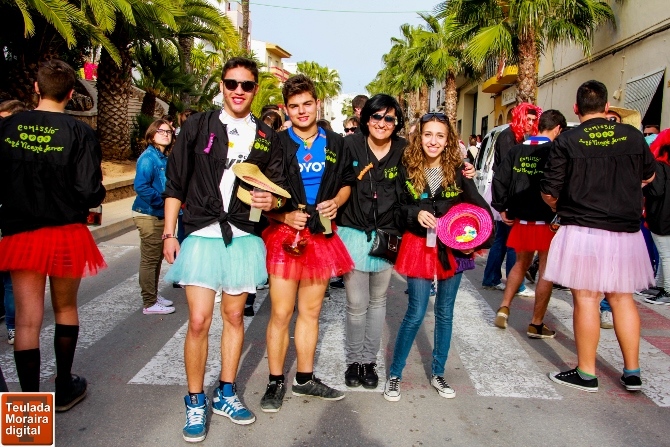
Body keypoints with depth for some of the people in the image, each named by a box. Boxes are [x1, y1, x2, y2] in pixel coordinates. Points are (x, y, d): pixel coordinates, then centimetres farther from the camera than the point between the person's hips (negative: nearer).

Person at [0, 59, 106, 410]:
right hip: (65, 233, -1)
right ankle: (65, 389, 29)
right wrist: (96, 196, 6)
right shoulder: (78, 132, -11)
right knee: (65, 309, 16)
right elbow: (89, 192, -16)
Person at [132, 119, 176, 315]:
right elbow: (141, 187, -23)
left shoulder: (164, 158, 10)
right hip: (148, 215, -8)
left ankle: (153, 295, 30)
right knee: (149, 260, -1)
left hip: (160, 215, 9)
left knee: (157, 258, 17)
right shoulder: (148, 157, -15)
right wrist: (163, 201, -19)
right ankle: (149, 304, 8)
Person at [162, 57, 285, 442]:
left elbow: (279, 190, 11)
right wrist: (169, 233, -1)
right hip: (201, 235, -2)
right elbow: (175, 184, 3)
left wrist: (271, 201, -12)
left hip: (244, 238, 2)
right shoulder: (198, 126, 3)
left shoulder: (267, 137, 8)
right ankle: (196, 402, 15)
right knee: (199, 320, -5)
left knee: (234, 316, 10)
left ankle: (226, 394, 28)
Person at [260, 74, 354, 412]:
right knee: (281, 313, 0)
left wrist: (336, 201, -3)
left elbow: (347, 181, 18)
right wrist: (285, 216, -17)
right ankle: (276, 382, 18)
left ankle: (305, 378, 29)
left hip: (321, 235, 4)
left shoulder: (336, 143, 8)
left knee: (311, 311, 13)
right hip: (285, 235, -4)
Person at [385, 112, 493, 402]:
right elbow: (397, 207, 2)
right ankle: (394, 374, 17)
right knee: (416, 314, -1)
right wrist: (416, 213, -17)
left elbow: (480, 206, -1)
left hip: (452, 249, 2)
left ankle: (437, 373, 30)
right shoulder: (408, 168, -5)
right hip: (418, 246, -2)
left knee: (445, 313, 12)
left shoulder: (457, 170, -4)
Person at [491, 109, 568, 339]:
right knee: (546, 271, 6)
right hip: (546, 221, -5)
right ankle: (536, 324, 11)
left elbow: (499, 179, 0)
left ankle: (504, 308, 16)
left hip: (520, 218, 5)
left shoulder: (517, 150, 4)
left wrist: (501, 208, 7)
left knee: (521, 263, 23)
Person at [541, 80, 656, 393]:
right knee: (622, 298, 15)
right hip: (626, 232, 4)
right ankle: (632, 372, 23)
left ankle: (586, 373, 14)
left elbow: (549, 193, -8)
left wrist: (564, 211, 12)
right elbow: (649, 176, 19)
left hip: (582, 232, -4)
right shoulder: (632, 136, 2)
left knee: (586, 299, 3)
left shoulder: (567, 141, -9)